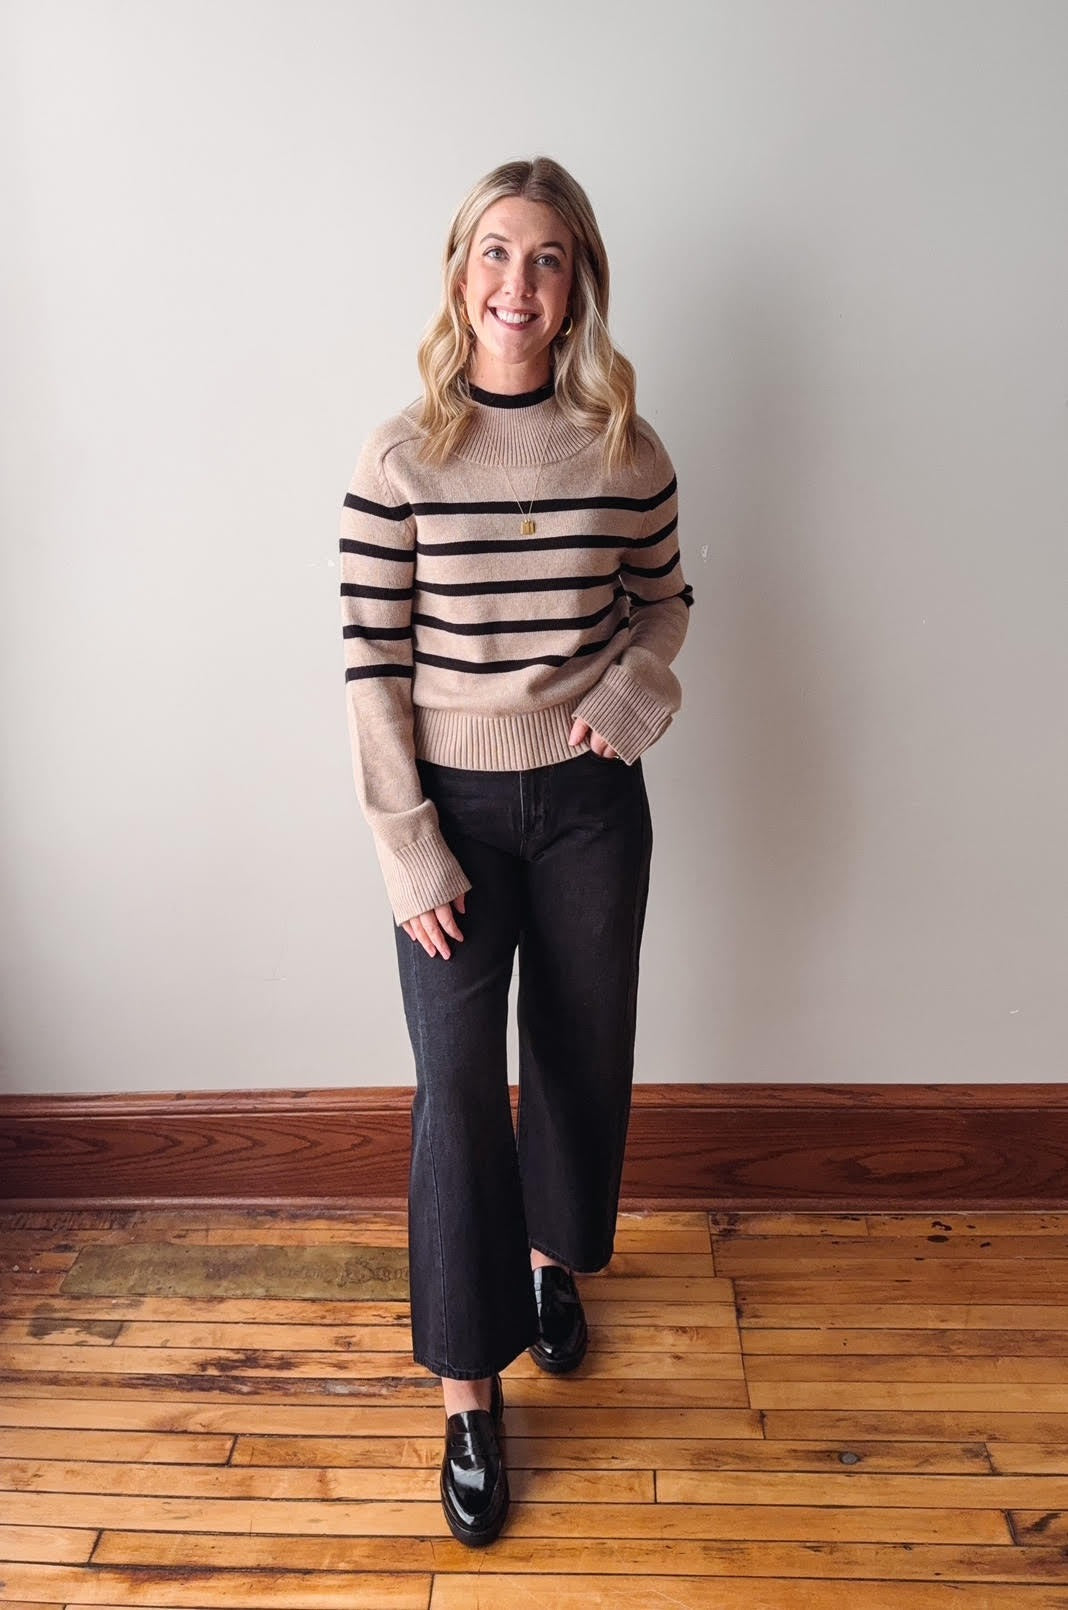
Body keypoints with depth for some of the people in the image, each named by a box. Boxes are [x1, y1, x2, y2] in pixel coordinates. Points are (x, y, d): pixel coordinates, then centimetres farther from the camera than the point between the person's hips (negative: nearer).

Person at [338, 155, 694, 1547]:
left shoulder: (626, 452, -3)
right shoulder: (401, 457, -8)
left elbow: (664, 597, 12)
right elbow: (372, 666, -8)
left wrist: (631, 685, -10)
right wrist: (410, 852, -11)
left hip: (589, 798, 2)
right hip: (456, 805, -2)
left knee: (579, 1052, 16)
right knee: (457, 1090, 1)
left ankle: (552, 1255, 47)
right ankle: (471, 1391, 20)